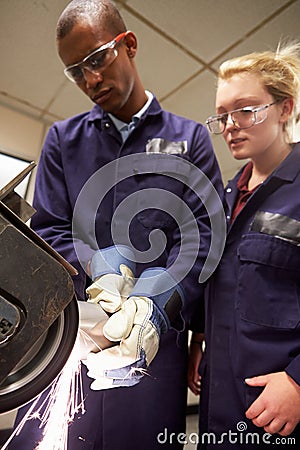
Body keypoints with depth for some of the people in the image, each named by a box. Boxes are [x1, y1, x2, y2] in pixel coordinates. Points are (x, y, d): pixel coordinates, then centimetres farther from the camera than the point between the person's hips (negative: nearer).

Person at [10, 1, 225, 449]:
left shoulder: (189, 138, 7)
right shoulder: (63, 139, 12)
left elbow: (205, 231, -1)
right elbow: (48, 231, 8)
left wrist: (156, 306, -14)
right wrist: (99, 265, -11)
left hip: (159, 329, -1)